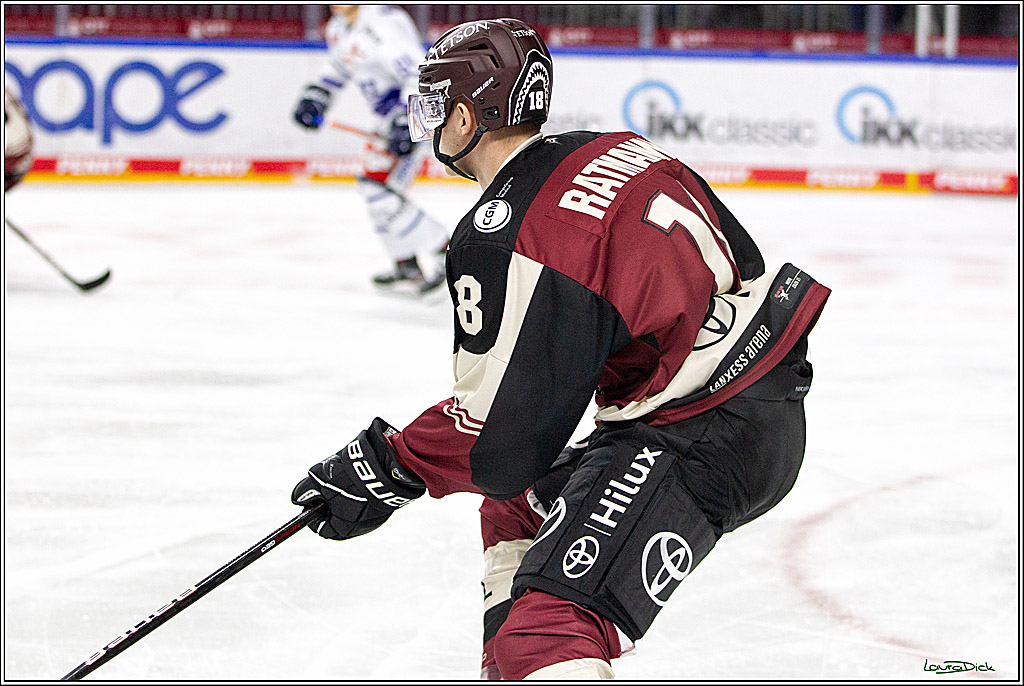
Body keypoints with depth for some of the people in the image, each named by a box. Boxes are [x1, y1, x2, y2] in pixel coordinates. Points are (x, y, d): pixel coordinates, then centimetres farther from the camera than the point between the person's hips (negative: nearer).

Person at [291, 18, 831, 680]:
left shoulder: (504, 239, -17)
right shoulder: (612, 149, 10)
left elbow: (498, 435, -15)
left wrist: (385, 469, 0)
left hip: (702, 439, -11)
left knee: (550, 631, -22)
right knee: (517, 512, 27)